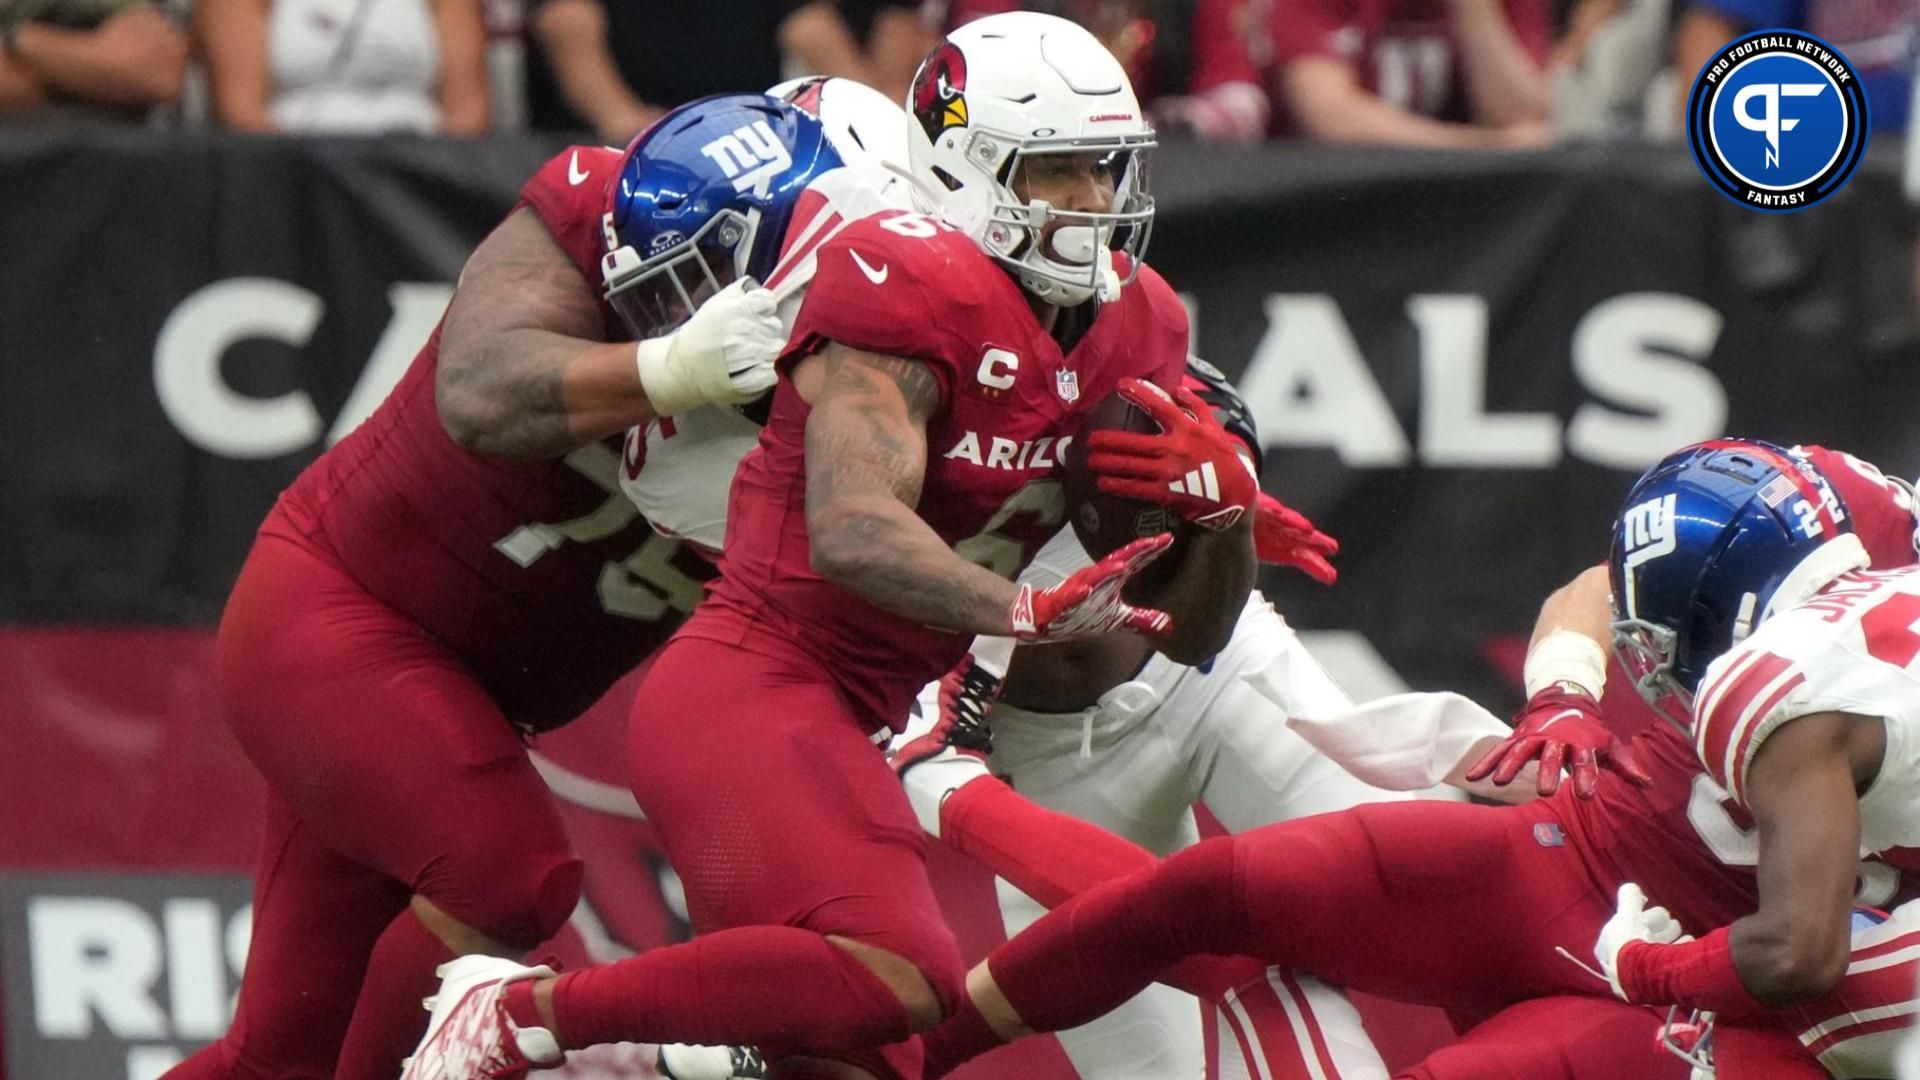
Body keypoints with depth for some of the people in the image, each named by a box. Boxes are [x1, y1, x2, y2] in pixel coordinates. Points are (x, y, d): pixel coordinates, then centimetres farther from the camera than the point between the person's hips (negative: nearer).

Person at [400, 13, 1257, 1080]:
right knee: (899, 979, -29)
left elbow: (1189, 631, 14)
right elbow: (855, 531, -28)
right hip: (749, 688, -9)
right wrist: (1021, 610, -42)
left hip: (846, 728, 9)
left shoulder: (1132, 333, 11)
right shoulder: (907, 288, -13)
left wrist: (1226, 503, -6)